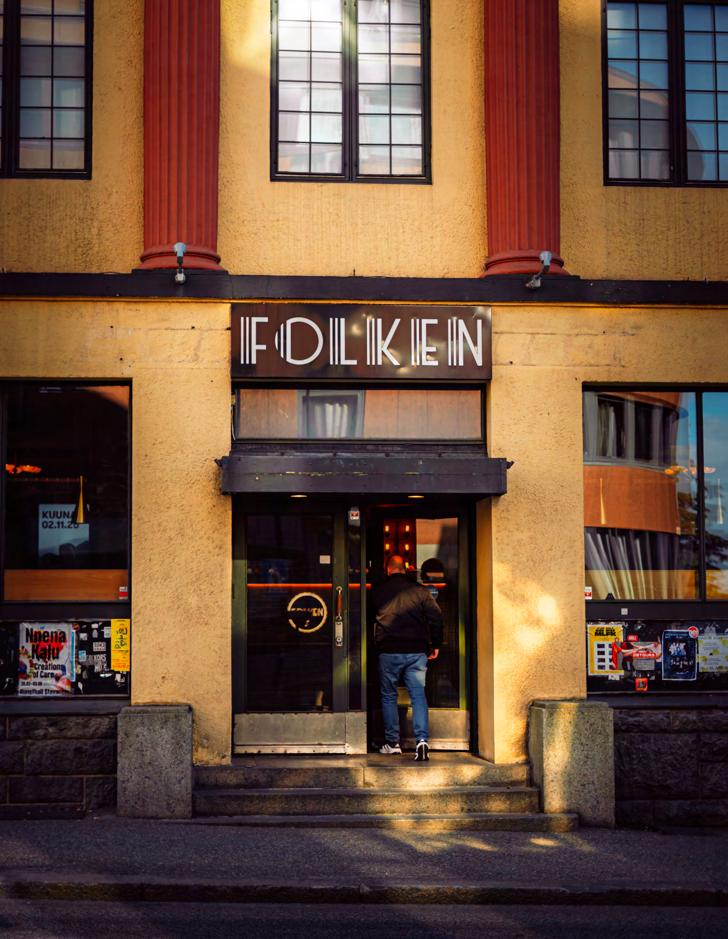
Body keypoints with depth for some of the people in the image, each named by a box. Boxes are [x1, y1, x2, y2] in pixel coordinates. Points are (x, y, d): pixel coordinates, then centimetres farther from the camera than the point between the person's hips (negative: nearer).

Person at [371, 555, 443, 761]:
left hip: (389, 651, 0)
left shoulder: (378, 592, 2)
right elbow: (436, 617, 1)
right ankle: (422, 740, -15)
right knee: (418, 695, 1)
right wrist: (436, 644, 11)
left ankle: (392, 743, 15)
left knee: (388, 696, 13)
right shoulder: (419, 590, 2)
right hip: (417, 651, 1)